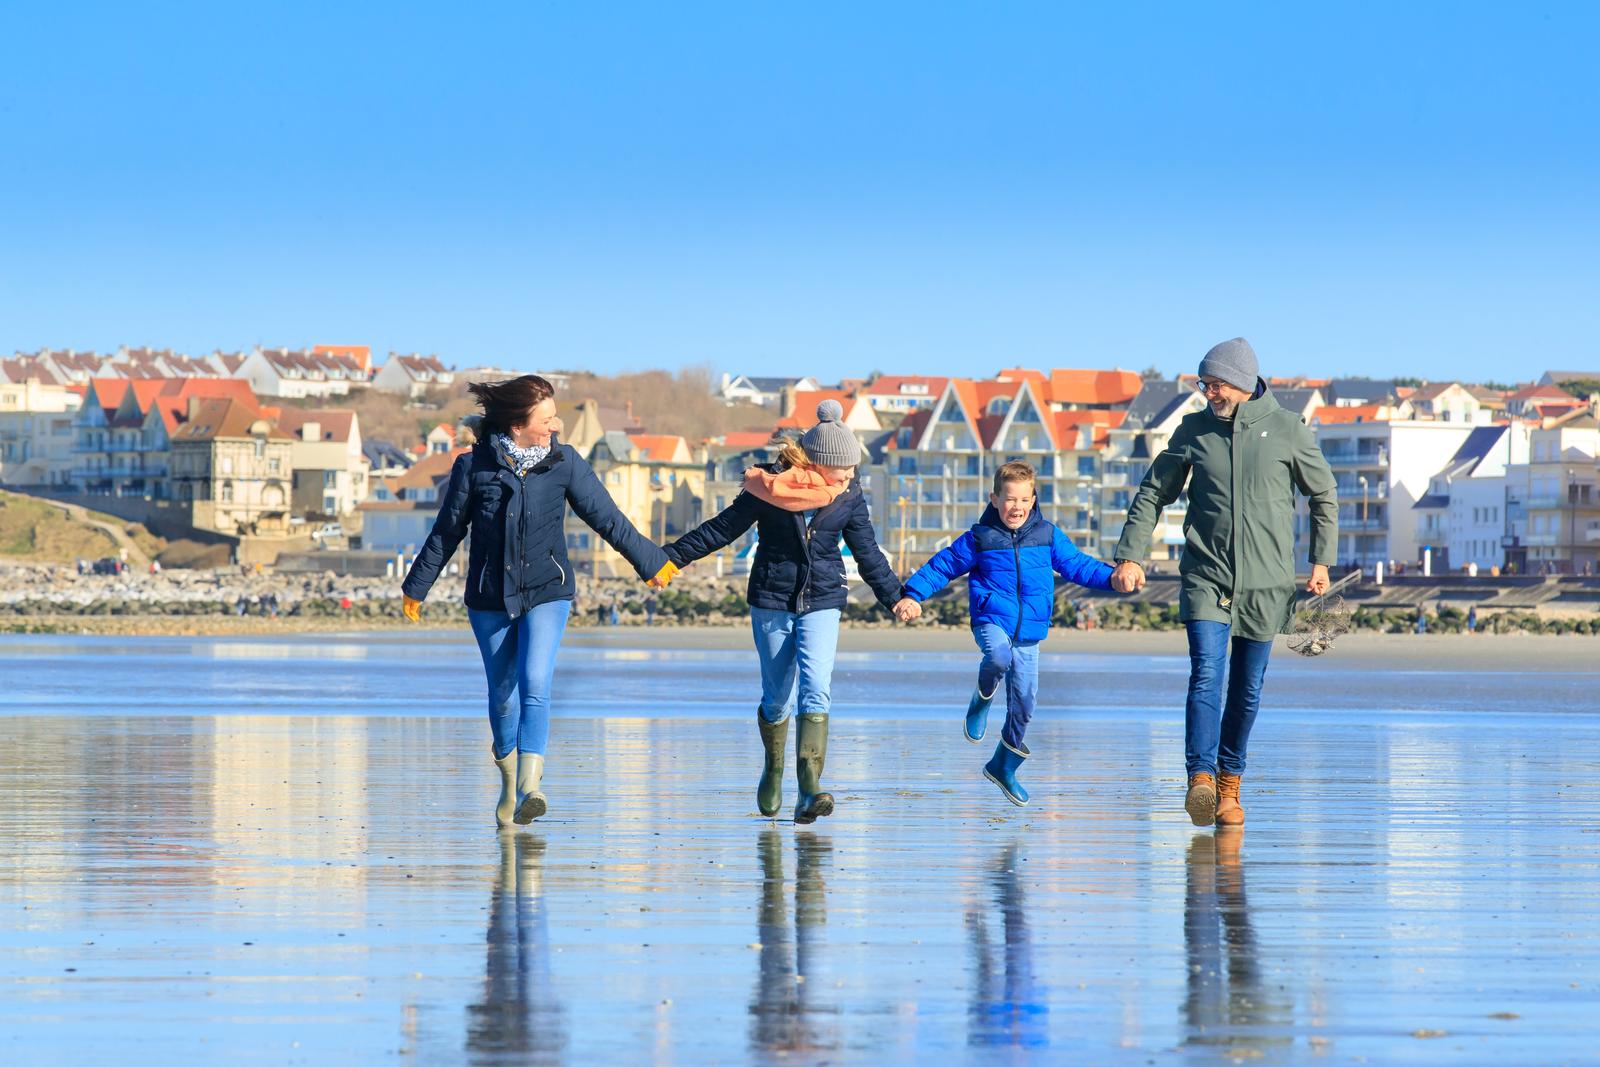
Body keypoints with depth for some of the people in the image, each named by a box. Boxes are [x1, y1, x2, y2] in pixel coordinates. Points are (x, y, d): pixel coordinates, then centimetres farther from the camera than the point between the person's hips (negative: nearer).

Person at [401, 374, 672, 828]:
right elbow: (447, 531, 6)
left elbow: (606, 518, 6)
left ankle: (530, 784, -29)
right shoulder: (475, 466, -5)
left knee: (535, 685, -19)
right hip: (490, 598, 1)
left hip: (547, 592, -1)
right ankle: (509, 781, 31)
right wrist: (416, 587, 13)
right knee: (502, 695, 8)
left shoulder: (564, 462, -2)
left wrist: (651, 563, 9)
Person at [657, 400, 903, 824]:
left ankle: (809, 790, -26)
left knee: (815, 689, -18)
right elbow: (722, 528, -3)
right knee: (778, 699, 3)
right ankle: (773, 769, 33)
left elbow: (867, 551, 12)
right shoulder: (771, 489, -10)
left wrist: (894, 595, 16)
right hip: (771, 602, -1)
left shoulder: (849, 497, -1)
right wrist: (672, 558, -5)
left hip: (822, 604, 1)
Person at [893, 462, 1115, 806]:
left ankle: (1004, 766, 23)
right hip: (992, 620, -3)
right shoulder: (980, 539, 0)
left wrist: (1113, 578, 3)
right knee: (999, 656, -38)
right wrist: (913, 595, -4)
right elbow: (942, 566, 5)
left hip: (1028, 632, 3)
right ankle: (983, 699, -4)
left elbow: (1077, 565, 15)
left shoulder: (1048, 536, 7)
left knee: (1023, 703, 4)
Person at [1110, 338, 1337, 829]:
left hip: (1265, 583, 0)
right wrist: (1131, 555, 2)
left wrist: (1322, 561, 8)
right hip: (1205, 580, 0)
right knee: (1206, 675, -16)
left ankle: (1229, 785, 19)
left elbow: (1324, 494, 12)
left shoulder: (1287, 430, 0)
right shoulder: (1194, 430, 4)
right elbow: (1153, 493, 11)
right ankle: (1201, 779, -26)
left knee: (1247, 689, 7)